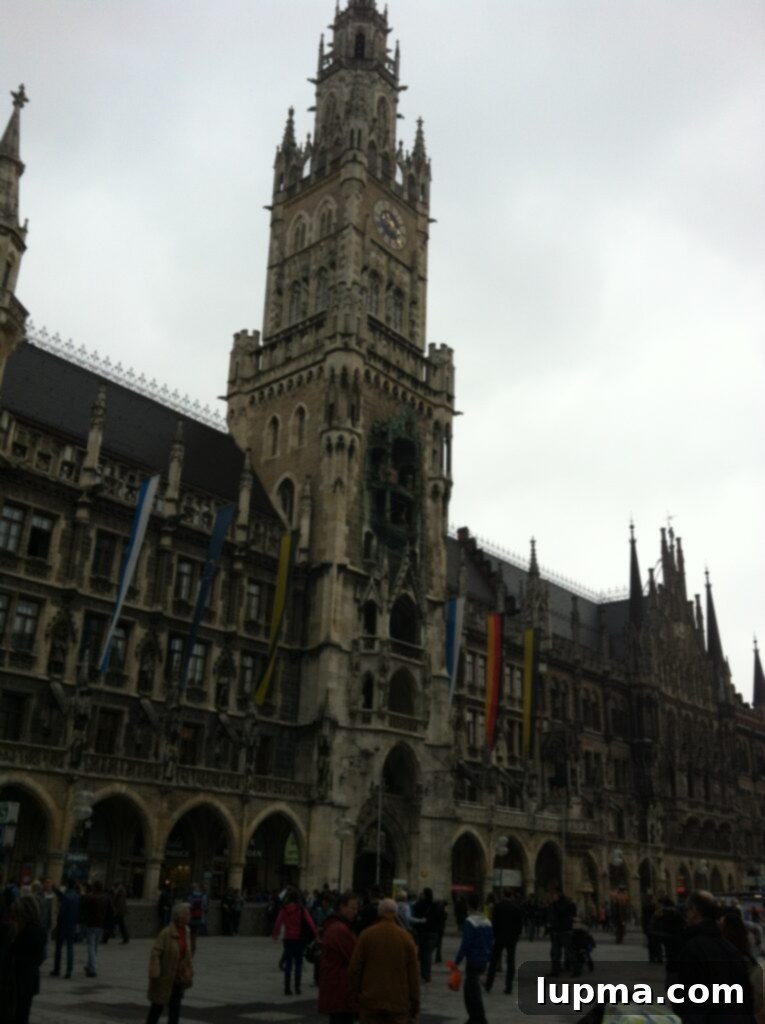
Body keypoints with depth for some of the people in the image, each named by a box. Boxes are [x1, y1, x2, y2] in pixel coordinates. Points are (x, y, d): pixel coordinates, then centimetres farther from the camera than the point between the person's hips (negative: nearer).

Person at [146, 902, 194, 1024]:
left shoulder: (187, 931, -2)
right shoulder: (166, 933, -22)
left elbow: (187, 953, 7)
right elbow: (155, 953, -21)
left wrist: (190, 971, 7)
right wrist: (154, 975, -22)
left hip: (179, 978, 5)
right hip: (164, 977, -5)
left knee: (175, 1008, 6)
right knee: (158, 1005, 13)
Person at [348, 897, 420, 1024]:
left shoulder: (367, 935, -2)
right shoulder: (406, 938, 0)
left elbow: (354, 968, -1)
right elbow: (414, 974, 1)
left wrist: (355, 994, 11)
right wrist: (415, 1004, 8)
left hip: (370, 1000, 0)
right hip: (399, 1002, 0)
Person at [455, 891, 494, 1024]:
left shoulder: (470, 922, -15)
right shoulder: (487, 921, 7)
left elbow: (465, 944, -18)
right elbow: (491, 943, 12)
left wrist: (457, 961, -11)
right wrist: (488, 959, 20)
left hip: (473, 961, -8)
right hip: (483, 961, 8)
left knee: (474, 991, -1)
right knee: (469, 989, 19)